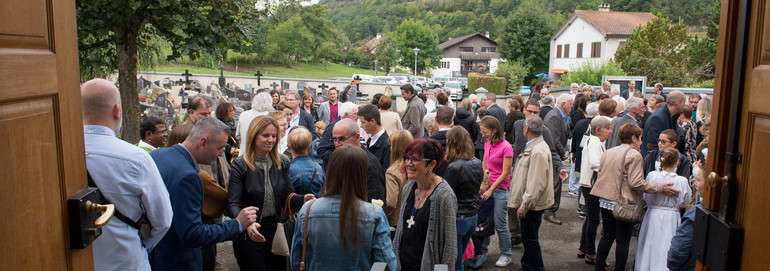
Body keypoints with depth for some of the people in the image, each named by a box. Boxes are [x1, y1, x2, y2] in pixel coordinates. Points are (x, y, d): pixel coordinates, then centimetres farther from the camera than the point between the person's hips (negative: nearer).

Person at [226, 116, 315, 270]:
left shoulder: (282, 163, 4)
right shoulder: (240, 166, -10)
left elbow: (287, 196, 4)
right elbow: (233, 205, -15)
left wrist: (303, 199, -18)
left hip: (276, 232, 4)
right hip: (249, 235, -4)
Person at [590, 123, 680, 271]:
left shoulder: (608, 152, 10)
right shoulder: (634, 155, -13)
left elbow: (600, 175, 14)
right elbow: (636, 183, -20)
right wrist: (660, 188, -14)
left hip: (605, 202, 7)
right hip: (624, 204, -7)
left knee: (607, 236, 17)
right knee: (623, 241, 5)